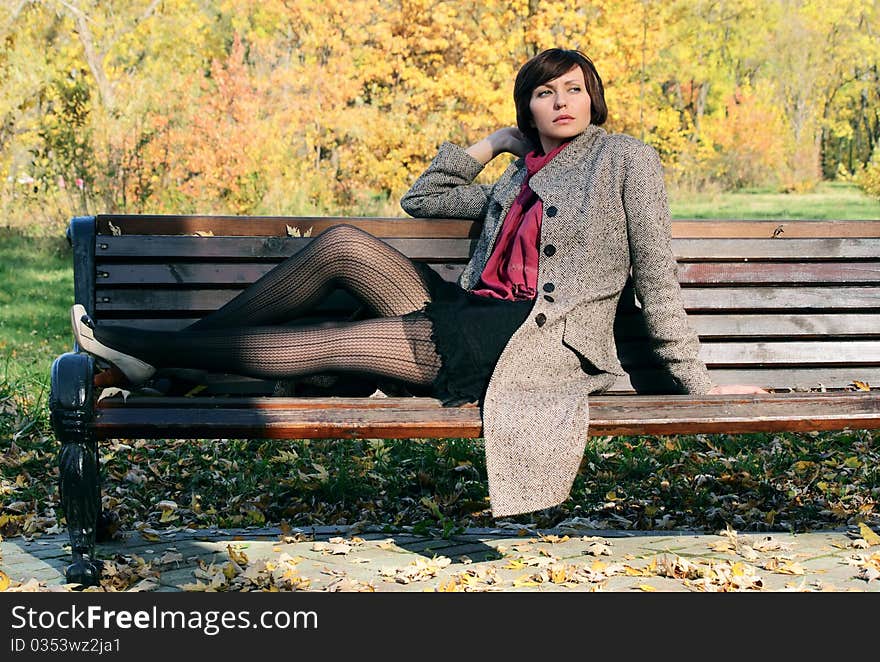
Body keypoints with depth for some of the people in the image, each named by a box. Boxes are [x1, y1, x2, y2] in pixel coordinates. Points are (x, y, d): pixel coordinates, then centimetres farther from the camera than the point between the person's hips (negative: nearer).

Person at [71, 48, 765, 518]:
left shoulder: (626, 158, 4)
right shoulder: (517, 179, 23)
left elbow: (657, 276, 2)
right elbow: (421, 199, 27)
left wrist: (697, 382, 0)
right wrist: (489, 144, 21)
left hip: (542, 343, -7)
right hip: (473, 323, 7)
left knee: (325, 344, -16)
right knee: (343, 242, -12)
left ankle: (153, 347, -5)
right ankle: (167, 352, -8)